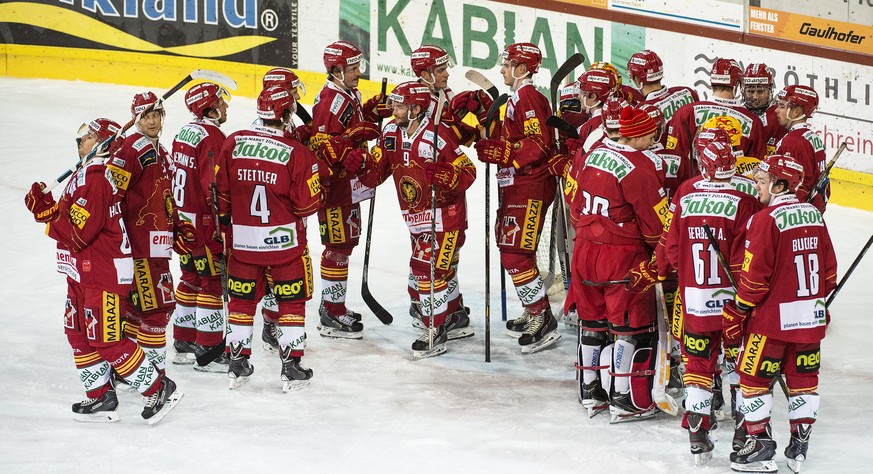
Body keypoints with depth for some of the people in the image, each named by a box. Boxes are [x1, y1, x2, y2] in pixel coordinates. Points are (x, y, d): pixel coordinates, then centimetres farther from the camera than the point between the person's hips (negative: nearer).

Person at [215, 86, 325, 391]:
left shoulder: (233, 143, -5)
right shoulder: (297, 153, -16)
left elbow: (221, 192, 3)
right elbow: (307, 204, -12)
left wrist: (227, 223, 17)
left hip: (242, 240, 3)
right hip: (285, 241, -3)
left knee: (242, 300, 16)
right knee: (291, 302, 10)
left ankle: (237, 364, 22)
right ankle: (291, 368, 12)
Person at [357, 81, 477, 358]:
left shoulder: (439, 136, -22)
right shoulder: (391, 133, 0)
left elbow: (467, 173, -20)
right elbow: (376, 171, 4)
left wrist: (441, 174, -37)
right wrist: (362, 163, -16)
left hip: (444, 213, -8)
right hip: (415, 216, 8)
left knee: (429, 268, -11)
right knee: (439, 269, 18)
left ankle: (435, 330, 0)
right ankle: (456, 318, 35)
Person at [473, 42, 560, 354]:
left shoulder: (527, 98, -16)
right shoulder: (517, 98, 18)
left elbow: (538, 144, -24)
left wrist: (500, 153, -27)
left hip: (530, 188, -11)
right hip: (516, 185, 11)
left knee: (515, 254, -13)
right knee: (510, 248, 18)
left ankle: (543, 321, -8)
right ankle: (534, 314, 27)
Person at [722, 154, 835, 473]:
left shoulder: (766, 220, -16)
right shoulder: (814, 215, 5)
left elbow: (755, 276, -16)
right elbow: (829, 271, 12)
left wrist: (736, 311, -6)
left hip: (773, 319, -7)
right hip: (811, 318, 7)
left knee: (754, 378, 5)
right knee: (803, 379, 14)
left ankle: (760, 444, 7)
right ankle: (799, 446, 19)